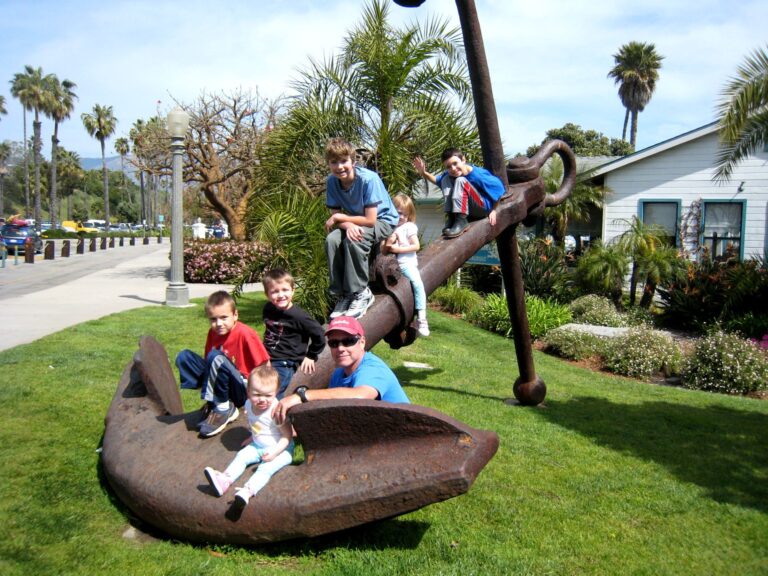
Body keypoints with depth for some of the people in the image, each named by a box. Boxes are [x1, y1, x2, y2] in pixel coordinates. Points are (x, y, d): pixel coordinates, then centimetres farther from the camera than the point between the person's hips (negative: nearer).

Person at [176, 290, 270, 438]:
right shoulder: (213, 333, 1)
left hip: (243, 389, -7)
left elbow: (264, 368, -15)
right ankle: (212, 401, -9)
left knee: (216, 357, -33)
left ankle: (223, 409, -16)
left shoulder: (245, 334, -18)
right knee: (183, 357, -7)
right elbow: (209, 364, 10)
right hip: (222, 384, 7)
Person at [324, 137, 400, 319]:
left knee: (352, 241, -33)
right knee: (331, 240, -23)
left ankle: (361, 293, -17)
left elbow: (370, 220, -27)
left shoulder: (369, 179, -26)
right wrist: (348, 225, -31)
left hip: (383, 220, -5)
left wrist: (339, 217, -19)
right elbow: (336, 216, -7)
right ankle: (342, 294, -12)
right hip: (355, 222, 5)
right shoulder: (332, 181, -9)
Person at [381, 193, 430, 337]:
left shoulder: (409, 227, 5)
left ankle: (421, 319, -25)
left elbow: (416, 246, -5)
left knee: (417, 283, -26)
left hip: (407, 262, -4)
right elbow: (383, 251, 10)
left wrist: (398, 249, -9)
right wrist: (389, 241, -9)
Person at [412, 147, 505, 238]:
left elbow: (497, 187, -14)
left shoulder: (478, 174, -23)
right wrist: (424, 173, -7)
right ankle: (451, 218, -15)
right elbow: (437, 180, 12)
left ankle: (461, 221, -32)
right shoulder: (449, 174, -8)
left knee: (460, 180, -27)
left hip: (483, 208, -6)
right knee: (446, 179, -9)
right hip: (469, 211, 6)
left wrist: (494, 210, -12)